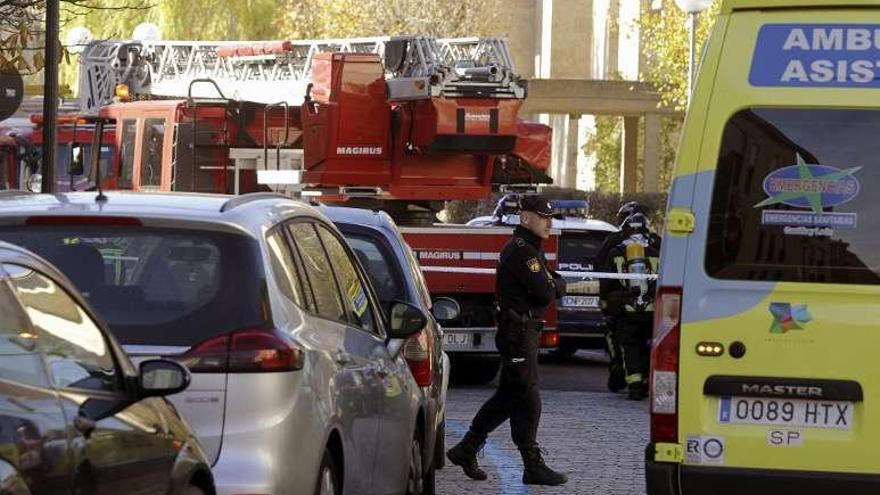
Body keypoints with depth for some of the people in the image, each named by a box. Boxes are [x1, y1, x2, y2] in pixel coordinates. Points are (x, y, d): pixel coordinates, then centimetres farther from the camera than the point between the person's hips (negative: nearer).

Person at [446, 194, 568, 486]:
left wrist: (554, 284, -6)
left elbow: (557, 288, 16)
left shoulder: (529, 250, 19)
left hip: (524, 332, 11)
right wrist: (556, 284, 0)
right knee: (527, 400, -7)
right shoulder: (522, 251, -15)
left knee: (507, 397, 14)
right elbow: (545, 293, -21)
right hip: (519, 333, -11)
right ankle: (533, 467, -5)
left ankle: (465, 450, 20)